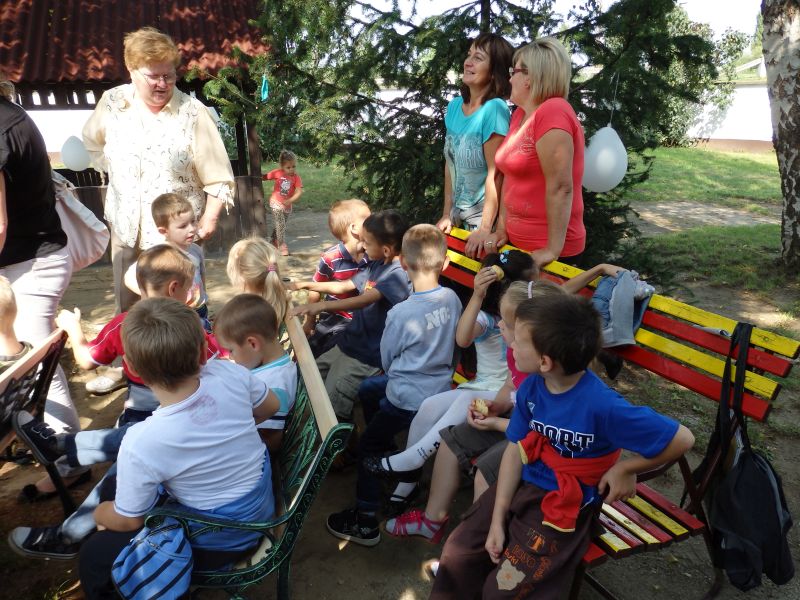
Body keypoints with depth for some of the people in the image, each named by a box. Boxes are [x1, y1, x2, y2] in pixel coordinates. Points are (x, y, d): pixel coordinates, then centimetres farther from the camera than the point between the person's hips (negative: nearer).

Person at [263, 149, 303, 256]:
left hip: (287, 205, 3)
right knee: (280, 225, -11)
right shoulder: (277, 173, -10)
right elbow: (264, 177, 2)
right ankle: (282, 247, -9)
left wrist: (290, 201, -30)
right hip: (276, 203, -3)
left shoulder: (296, 177, -10)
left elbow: (299, 192, -19)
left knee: (280, 225, 18)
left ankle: (274, 243, 37)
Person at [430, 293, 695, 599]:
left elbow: (682, 438, -22)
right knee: (457, 553, 3)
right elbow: (516, 449, -5)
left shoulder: (601, 405, -30)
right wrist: (497, 519, -7)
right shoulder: (531, 387, -11)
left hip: (567, 505, -5)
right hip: (523, 484, 5)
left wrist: (624, 468, -10)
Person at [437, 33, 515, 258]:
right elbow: (450, 163, 5)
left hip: (485, 216, -6)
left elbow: (495, 173, -20)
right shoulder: (454, 105, 2)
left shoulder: (495, 109, -18)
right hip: (458, 214, 6)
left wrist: (485, 228, -22)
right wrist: (447, 214, 5)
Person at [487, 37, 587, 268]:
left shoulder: (552, 112, -18)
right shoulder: (520, 113, 7)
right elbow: (510, 176, 9)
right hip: (518, 241, 8)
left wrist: (553, 250, -22)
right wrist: (502, 229, 5)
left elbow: (561, 188, -23)